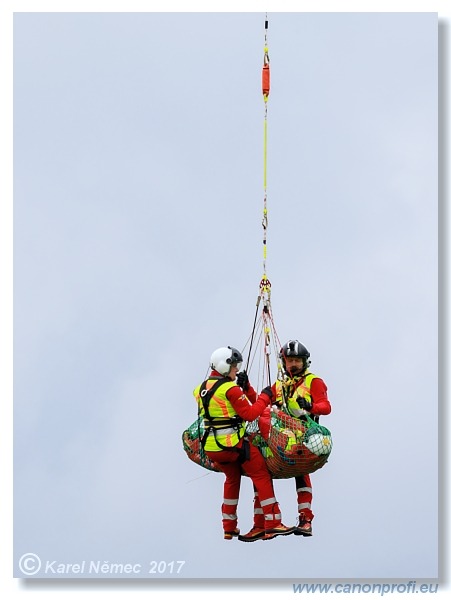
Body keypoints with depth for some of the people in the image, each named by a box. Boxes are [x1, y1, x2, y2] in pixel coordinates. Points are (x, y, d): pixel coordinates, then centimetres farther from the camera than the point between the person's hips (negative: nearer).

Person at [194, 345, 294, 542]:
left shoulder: (201, 389, 8)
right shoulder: (231, 389, -15)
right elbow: (250, 413, -14)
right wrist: (264, 397, -1)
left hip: (211, 447, 7)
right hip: (233, 444, -7)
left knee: (232, 478, 27)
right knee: (262, 476, 5)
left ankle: (229, 527, 27)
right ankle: (272, 524, 0)